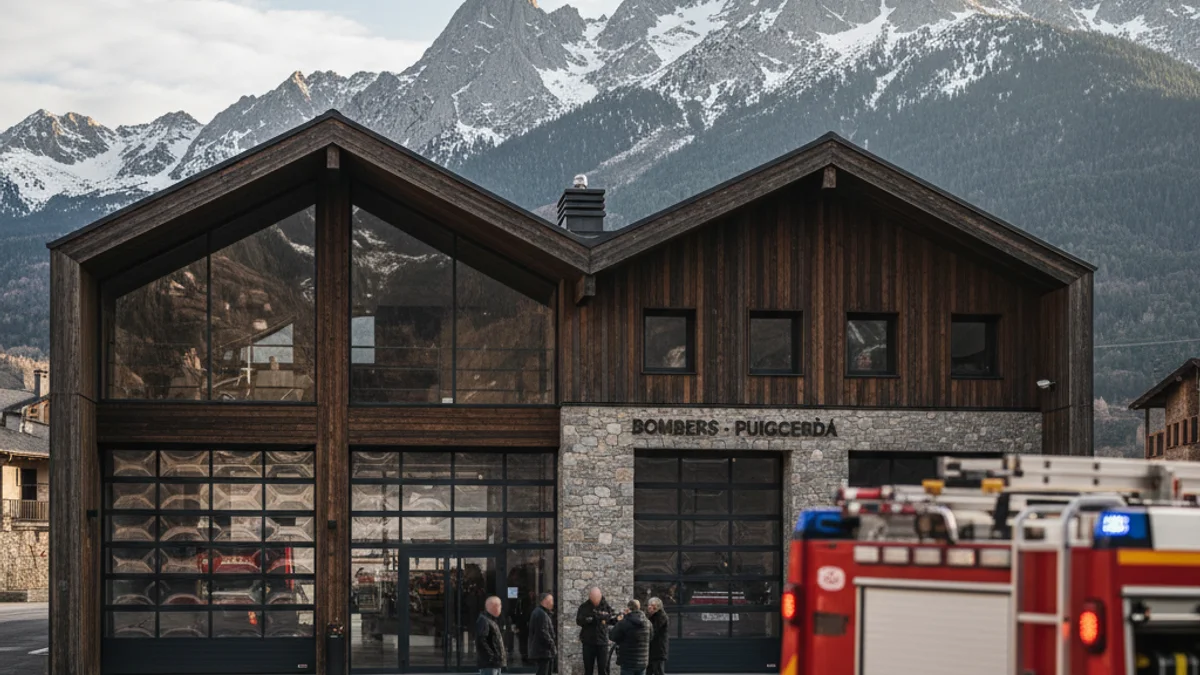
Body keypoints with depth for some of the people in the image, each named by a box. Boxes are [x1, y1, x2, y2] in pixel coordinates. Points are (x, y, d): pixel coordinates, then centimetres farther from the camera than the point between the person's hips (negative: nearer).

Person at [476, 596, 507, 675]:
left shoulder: (492, 621, 20)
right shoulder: (483, 621, -14)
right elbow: (480, 640, -24)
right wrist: (491, 656, -22)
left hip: (496, 663, 11)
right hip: (488, 663, -11)